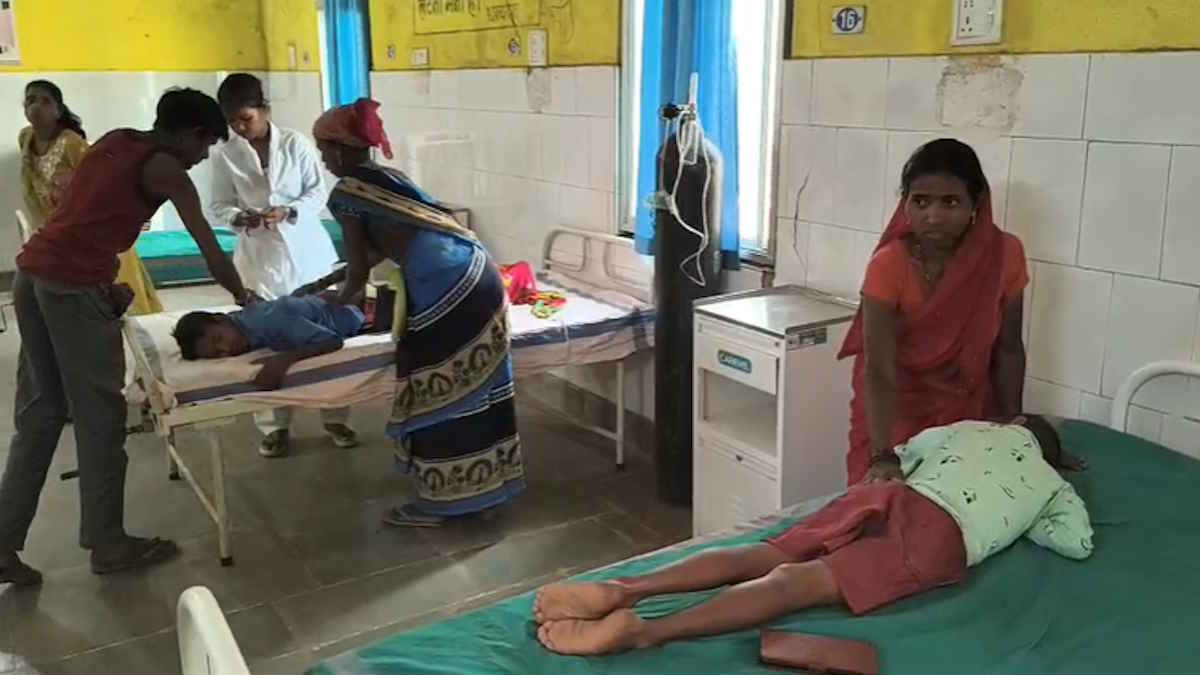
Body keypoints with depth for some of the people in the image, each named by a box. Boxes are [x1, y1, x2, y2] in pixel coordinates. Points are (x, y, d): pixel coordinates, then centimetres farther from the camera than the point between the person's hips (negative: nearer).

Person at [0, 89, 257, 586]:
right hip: (73, 286, -8)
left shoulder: (114, 141, 19)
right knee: (99, 415, 2)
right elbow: (210, 249, -1)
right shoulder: (166, 169, -4)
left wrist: (105, 282, 18)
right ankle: (108, 545, 13)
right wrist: (243, 298, 14)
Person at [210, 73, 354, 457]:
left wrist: (288, 212, -19)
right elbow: (219, 207, 2)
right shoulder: (224, 156, -2)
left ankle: (335, 419, 16)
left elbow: (319, 194, -3)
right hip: (260, 258, 0)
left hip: (308, 252, 0)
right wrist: (240, 218, -19)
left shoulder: (296, 143, -5)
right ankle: (274, 427, 14)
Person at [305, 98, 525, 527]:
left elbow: (360, 270, 1)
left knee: (438, 394, 3)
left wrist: (339, 302, 23)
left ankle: (440, 502, 16)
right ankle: (480, 485, 30)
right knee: (471, 389, 17)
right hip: (476, 275, 9)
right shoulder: (384, 178, 23)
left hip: (445, 291, -9)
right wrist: (324, 282, 40)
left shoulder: (346, 194, -3)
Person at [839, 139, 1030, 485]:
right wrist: (883, 456, -42)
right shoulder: (888, 265, -26)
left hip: (968, 406, 3)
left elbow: (1008, 349, -4)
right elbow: (879, 371, -31)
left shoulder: (1004, 254, -16)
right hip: (898, 406, -2)